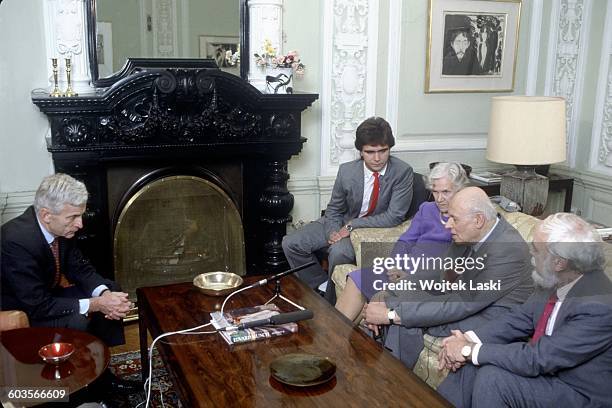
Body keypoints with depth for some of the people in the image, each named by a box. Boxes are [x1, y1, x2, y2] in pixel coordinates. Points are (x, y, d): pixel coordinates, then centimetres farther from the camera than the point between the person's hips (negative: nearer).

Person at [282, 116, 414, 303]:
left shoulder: (403, 172, -18)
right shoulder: (347, 171, -9)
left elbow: (395, 216, -20)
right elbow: (334, 209, 3)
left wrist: (353, 225, -21)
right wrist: (335, 234, -18)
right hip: (343, 224, 5)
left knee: (339, 252, -35)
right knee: (291, 244, -8)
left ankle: (331, 305, -9)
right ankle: (321, 284, 11)